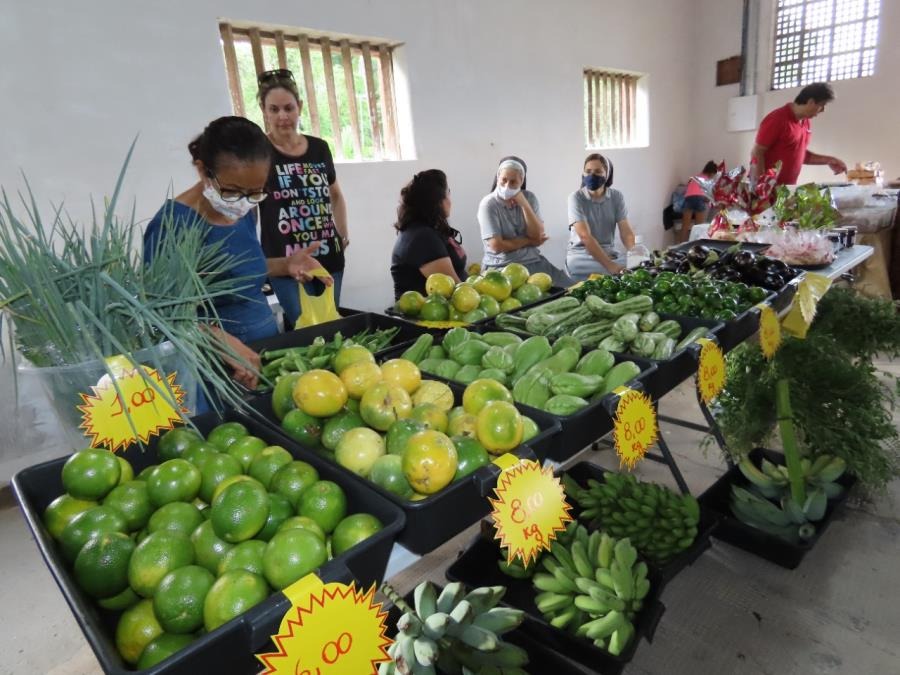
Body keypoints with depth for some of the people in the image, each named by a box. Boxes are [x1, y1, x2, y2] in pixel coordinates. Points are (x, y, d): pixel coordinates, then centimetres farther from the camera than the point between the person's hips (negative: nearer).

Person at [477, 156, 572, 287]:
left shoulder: (529, 197, 5)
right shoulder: (488, 204, -8)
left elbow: (538, 236, -4)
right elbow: (496, 246, -16)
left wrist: (524, 204, -12)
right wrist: (529, 241, -5)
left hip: (533, 262, 5)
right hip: (501, 267, -5)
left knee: (568, 288, -7)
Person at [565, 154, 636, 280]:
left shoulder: (617, 197, 1)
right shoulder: (576, 198, -13)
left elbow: (626, 233, -6)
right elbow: (585, 236, -24)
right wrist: (610, 266, -34)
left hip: (608, 252, 5)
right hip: (580, 255, -5)